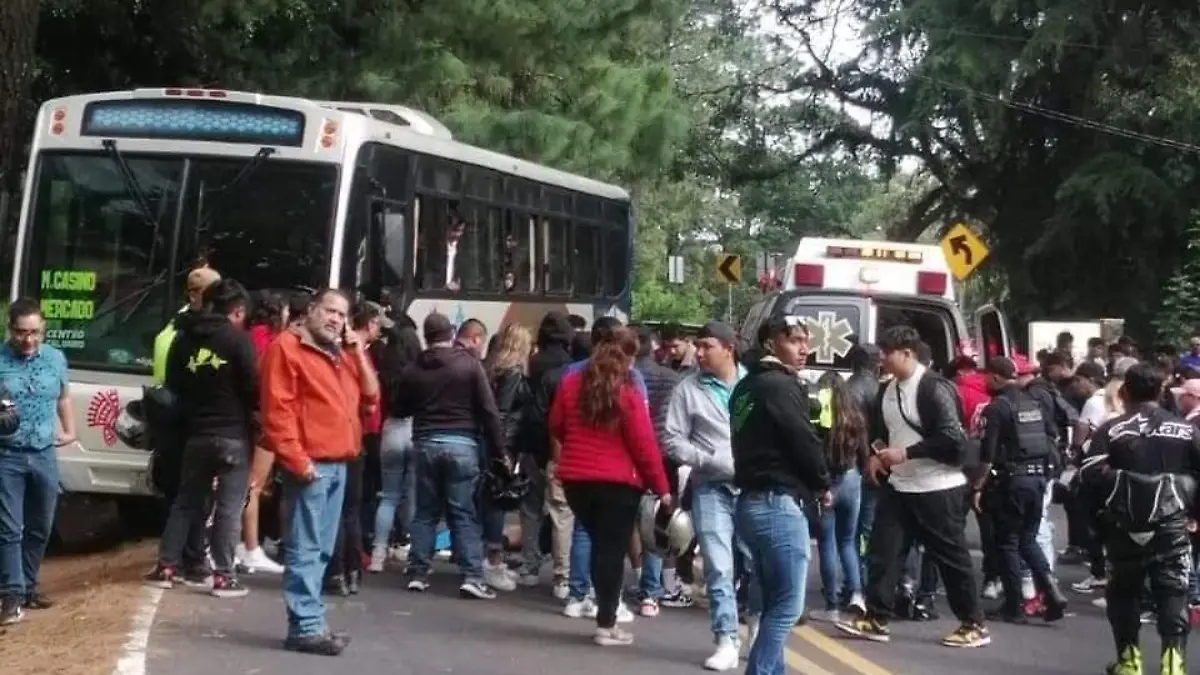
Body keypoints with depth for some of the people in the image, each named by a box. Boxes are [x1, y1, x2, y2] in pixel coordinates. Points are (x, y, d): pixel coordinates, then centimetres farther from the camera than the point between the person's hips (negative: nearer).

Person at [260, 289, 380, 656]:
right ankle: (306, 627, -10)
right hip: (310, 464, -9)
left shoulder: (342, 355, 21)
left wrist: (358, 352, 8)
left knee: (321, 550, 11)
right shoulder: (288, 347, -5)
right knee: (305, 549, -9)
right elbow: (276, 409, -13)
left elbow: (370, 397, 17)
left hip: (338, 464, 9)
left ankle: (310, 621, 15)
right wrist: (296, 459, -18)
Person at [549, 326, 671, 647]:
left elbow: (556, 427, 13)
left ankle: (605, 612, 20)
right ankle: (606, 625, 2)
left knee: (599, 544, 18)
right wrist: (661, 487, -3)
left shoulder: (571, 383, 3)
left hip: (576, 478, 5)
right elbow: (643, 444, -10)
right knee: (612, 549, 1)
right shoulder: (629, 392, -11)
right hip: (618, 481, -4)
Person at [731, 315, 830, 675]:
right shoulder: (780, 385, -11)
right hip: (779, 502, -10)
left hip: (753, 500, 10)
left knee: (775, 602, 15)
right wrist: (823, 485, 4)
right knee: (788, 604, -8)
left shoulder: (747, 386, 19)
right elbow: (803, 440, -14)